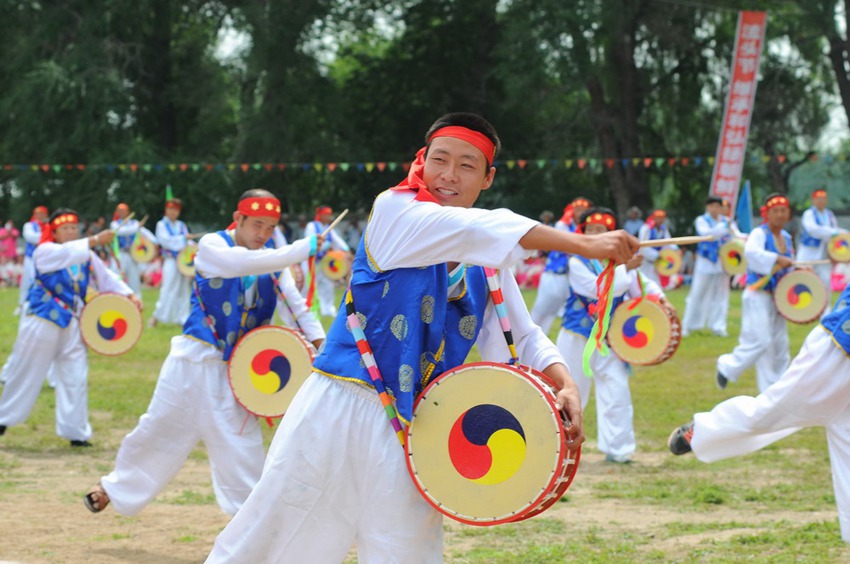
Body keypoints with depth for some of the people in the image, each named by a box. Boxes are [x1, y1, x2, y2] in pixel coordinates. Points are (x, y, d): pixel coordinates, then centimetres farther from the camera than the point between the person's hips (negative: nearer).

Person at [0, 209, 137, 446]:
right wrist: (95, 240, -37)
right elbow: (68, 253, -28)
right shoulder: (44, 252, -9)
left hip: (71, 324, 5)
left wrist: (129, 295, -10)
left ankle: (75, 432, 7)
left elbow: (106, 278, 6)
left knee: (75, 378, 1)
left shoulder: (86, 256, 8)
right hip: (43, 321, -4)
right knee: (24, 374, 4)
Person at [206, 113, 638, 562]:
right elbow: (480, 231, -20)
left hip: (415, 432, 6)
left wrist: (565, 384, -12)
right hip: (342, 411, -5)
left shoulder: (490, 261, 11)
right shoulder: (394, 210, -7)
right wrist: (585, 245, -23)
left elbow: (522, 336, 8)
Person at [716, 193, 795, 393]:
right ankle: (727, 367, 7)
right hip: (758, 296, -8)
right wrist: (777, 259, -41)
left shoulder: (786, 238, 12)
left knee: (780, 344, 9)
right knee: (760, 341, -15)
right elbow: (751, 251, -34)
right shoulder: (759, 234, -12)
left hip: (777, 297, 8)